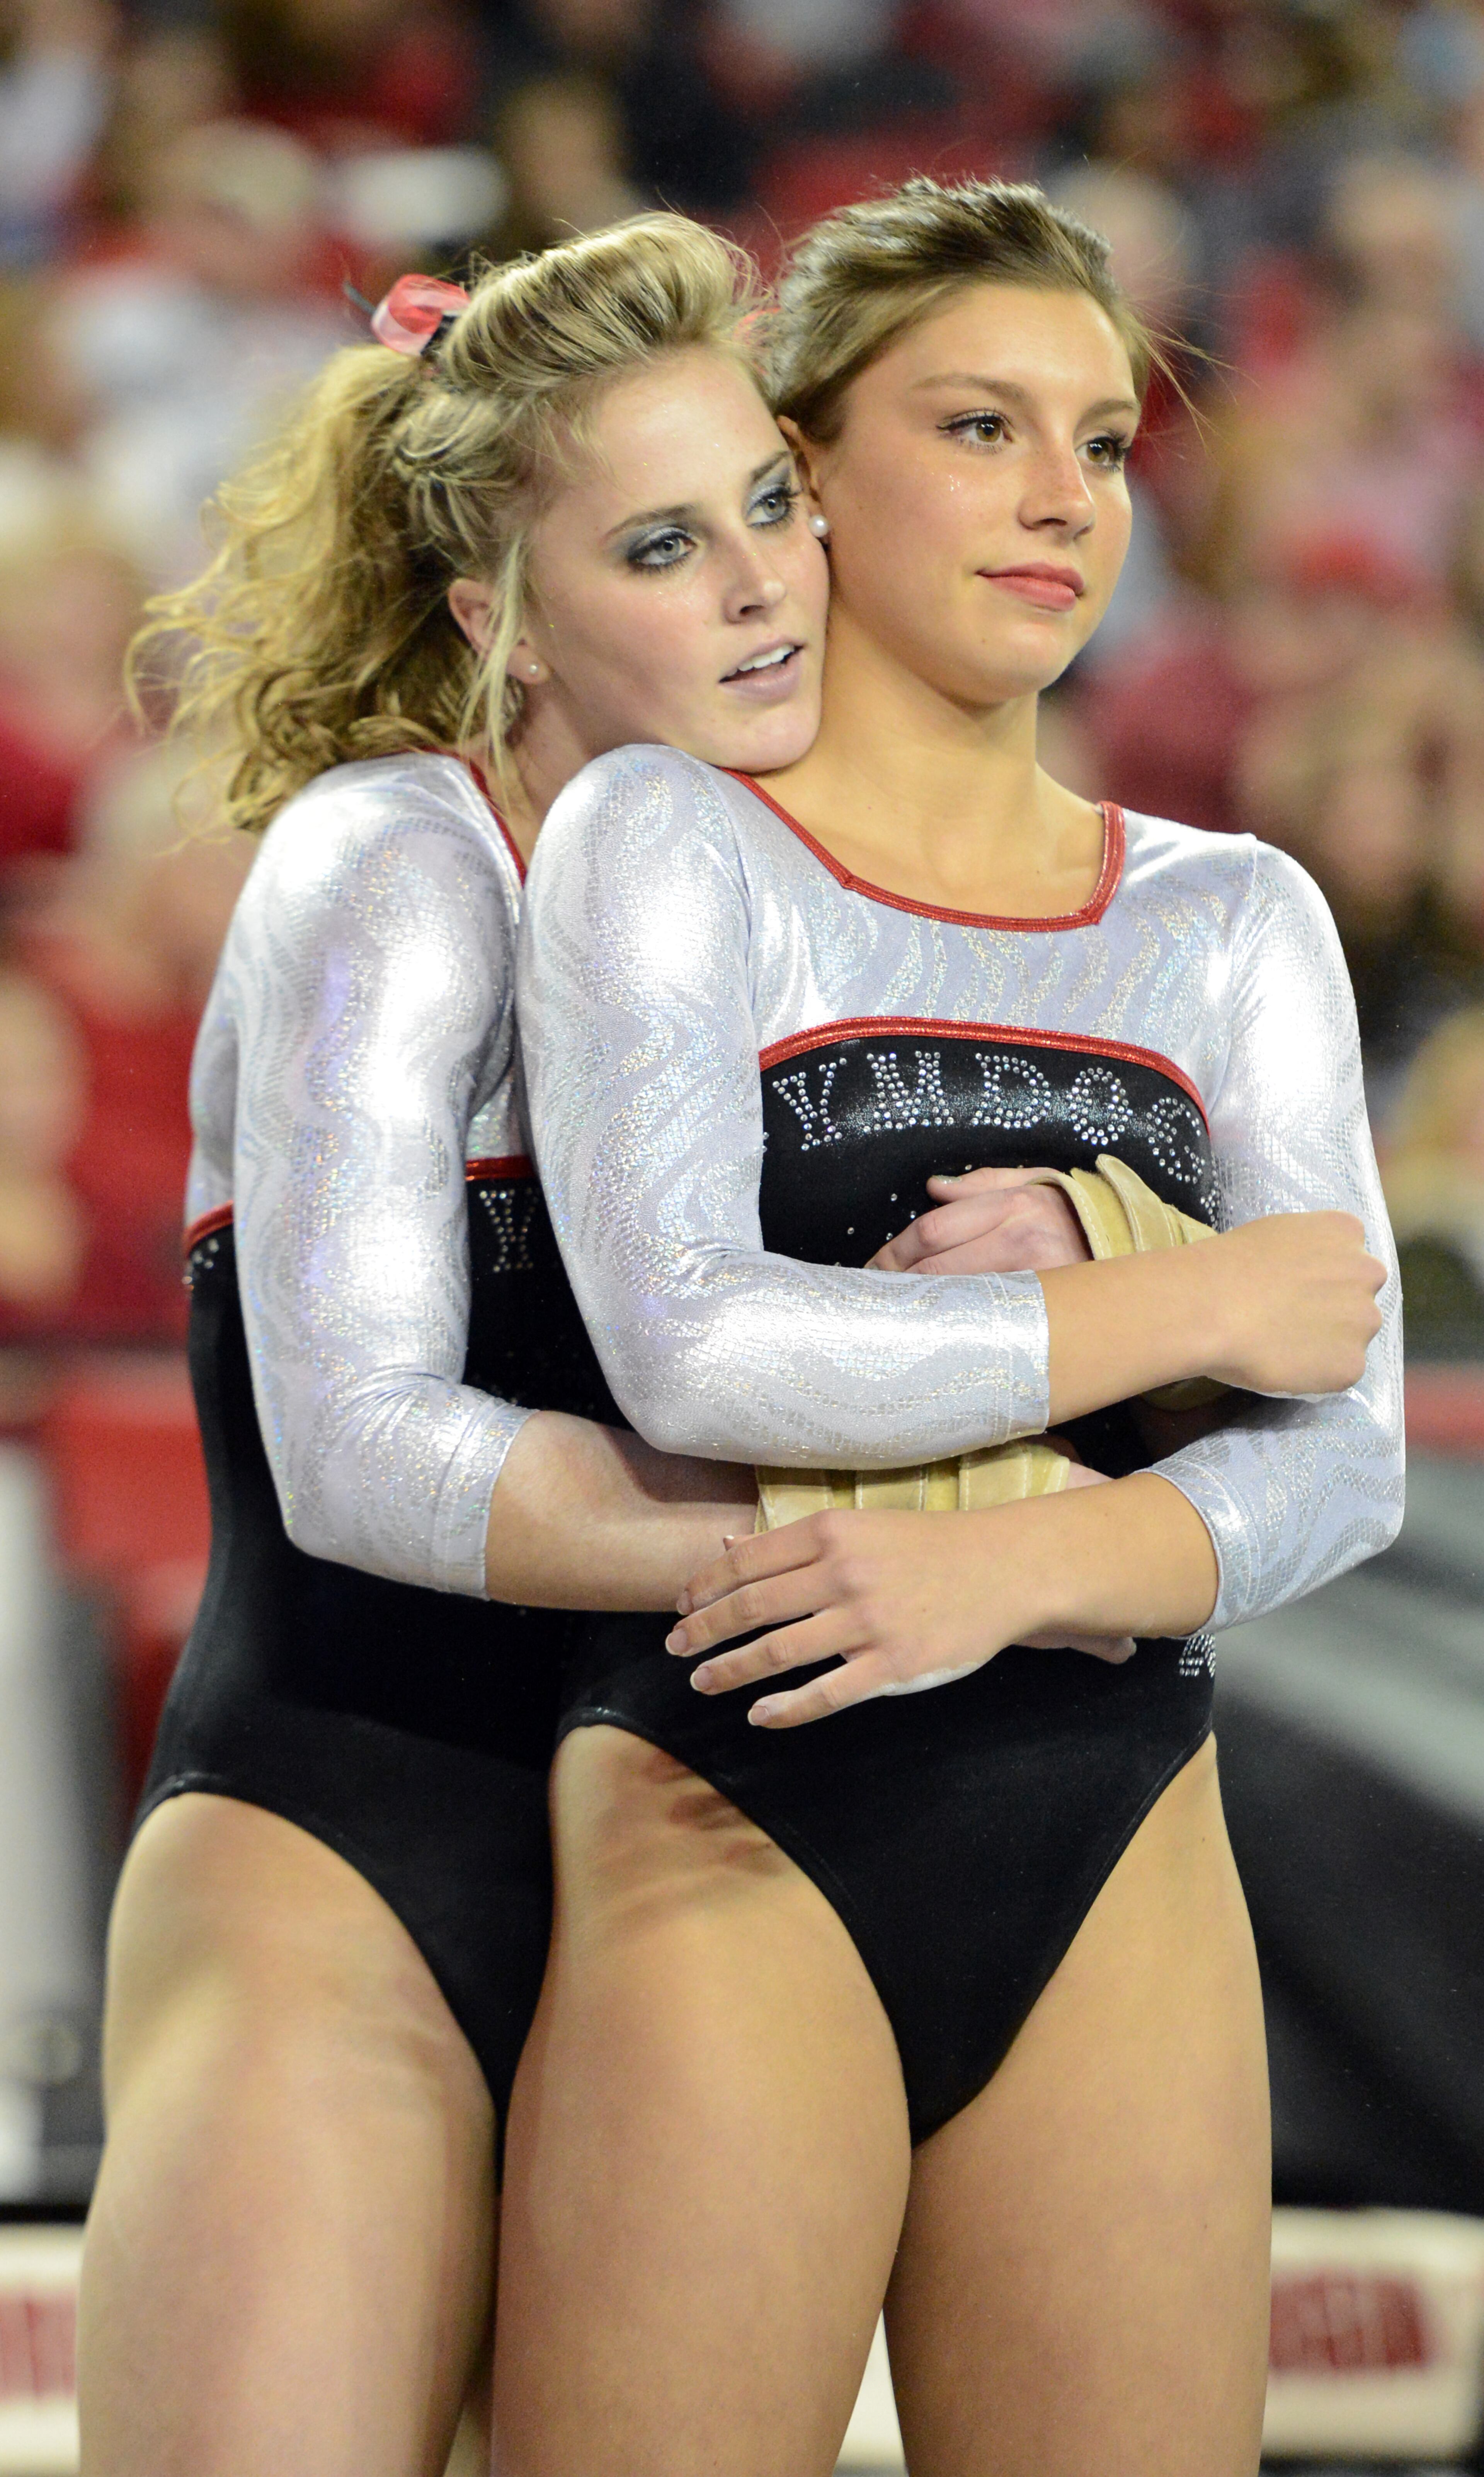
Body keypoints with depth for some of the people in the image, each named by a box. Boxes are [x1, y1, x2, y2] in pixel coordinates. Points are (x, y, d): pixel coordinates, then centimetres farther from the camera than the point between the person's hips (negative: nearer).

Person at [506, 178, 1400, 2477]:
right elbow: (691, 1349, -14)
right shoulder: (664, 841, 1)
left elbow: (1346, 1456, 2)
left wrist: (1020, 1563, -16)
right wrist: (1197, 1312, -7)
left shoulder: (1233, 921, 13)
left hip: (1117, 1871, 4)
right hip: (733, 1852, -4)